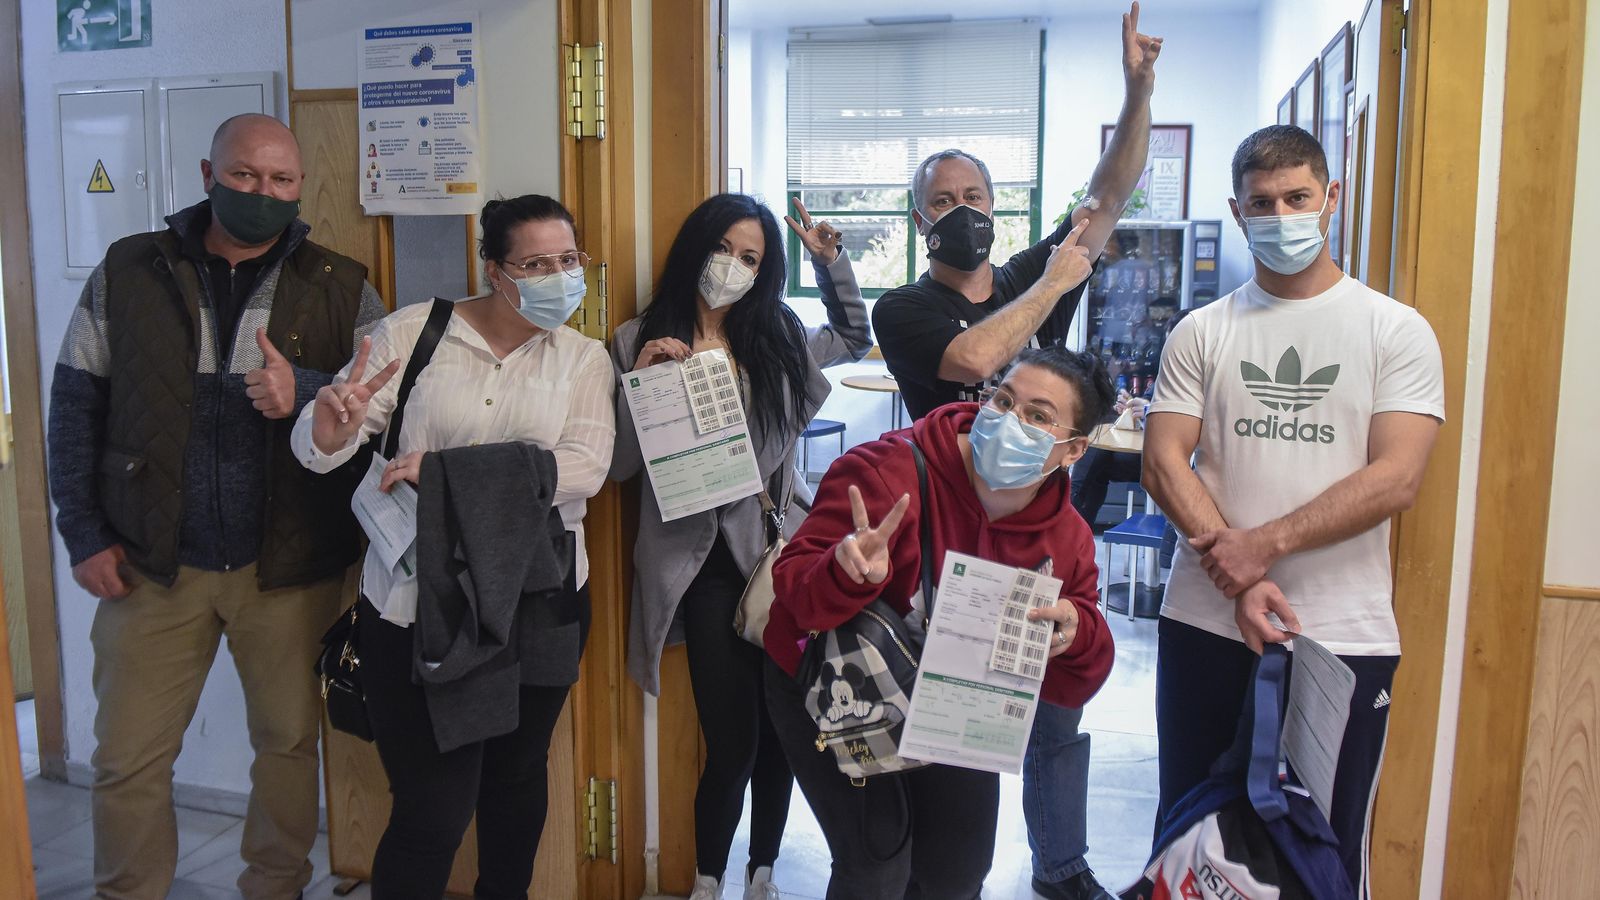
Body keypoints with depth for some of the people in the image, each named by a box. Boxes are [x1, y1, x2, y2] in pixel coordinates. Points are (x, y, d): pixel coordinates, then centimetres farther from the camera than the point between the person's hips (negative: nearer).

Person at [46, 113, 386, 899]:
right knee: (126, 759, 9)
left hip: (289, 565, 0)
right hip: (152, 564, 1)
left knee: (290, 741, 12)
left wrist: (305, 393, -23)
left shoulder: (341, 288, 1)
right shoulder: (127, 273, 3)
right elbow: (76, 405, 4)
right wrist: (84, 532, -1)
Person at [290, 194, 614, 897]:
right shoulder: (411, 332, -2)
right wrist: (332, 430, -28)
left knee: (518, 773, 20)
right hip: (418, 606, -2)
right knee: (433, 812, -2)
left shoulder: (583, 358, 3)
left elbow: (584, 467, -14)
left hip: (541, 601, 3)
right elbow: (316, 450, -3)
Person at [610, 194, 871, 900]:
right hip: (703, 558, -3)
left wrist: (830, 259, 15)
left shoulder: (777, 339, 7)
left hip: (778, 547, 3)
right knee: (731, 741, -4)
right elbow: (619, 466, -2)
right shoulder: (639, 343, -1)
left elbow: (854, 338, 27)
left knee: (779, 730, 9)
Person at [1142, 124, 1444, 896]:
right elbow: (1164, 461, -4)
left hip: (1344, 637, -1)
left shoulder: (1396, 331, 1)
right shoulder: (1202, 333, 5)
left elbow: (1394, 480, -10)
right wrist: (1235, 577, -15)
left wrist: (1263, 545, -17)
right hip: (1205, 626, 2)